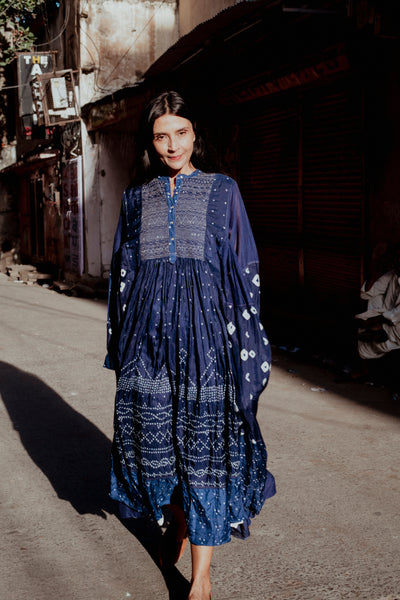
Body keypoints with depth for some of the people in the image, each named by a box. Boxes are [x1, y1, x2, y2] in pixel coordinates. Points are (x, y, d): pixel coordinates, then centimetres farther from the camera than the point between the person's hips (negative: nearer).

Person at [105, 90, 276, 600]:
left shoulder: (222, 190, 6)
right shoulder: (136, 199, 13)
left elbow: (244, 270, 4)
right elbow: (122, 272, 15)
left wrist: (243, 342, -2)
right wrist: (120, 344, 11)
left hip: (205, 331, -3)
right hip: (149, 333, 3)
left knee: (205, 444, -4)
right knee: (155, 438, 8)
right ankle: (176, 522, 37)